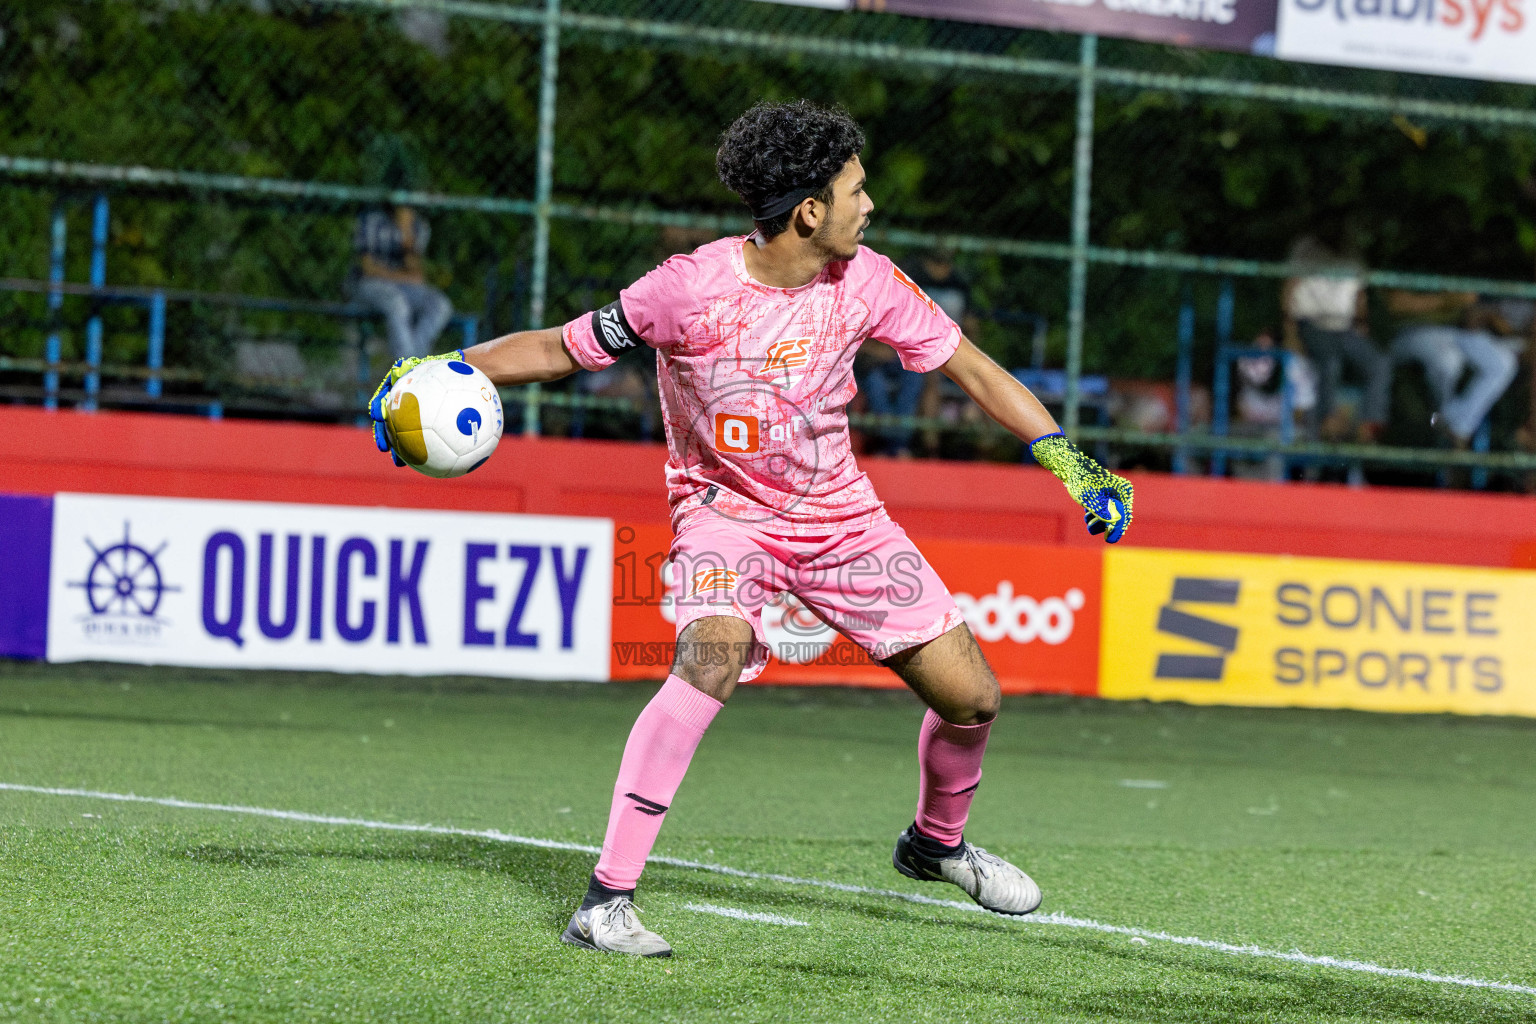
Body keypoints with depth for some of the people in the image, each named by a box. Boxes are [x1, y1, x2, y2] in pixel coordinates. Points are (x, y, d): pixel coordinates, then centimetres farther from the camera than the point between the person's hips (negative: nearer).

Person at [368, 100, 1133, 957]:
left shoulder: (866, 282, -10)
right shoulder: (692, 290, -22)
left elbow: (970, 366, 0)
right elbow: (560, 349, -12)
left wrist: (1066, 458, -8)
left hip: (842, 516, 5)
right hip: (725, 511, -5)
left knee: (972, 698, 2)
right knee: (714, 657, -35)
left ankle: (937, 841, 36)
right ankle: (608, 899, -31)